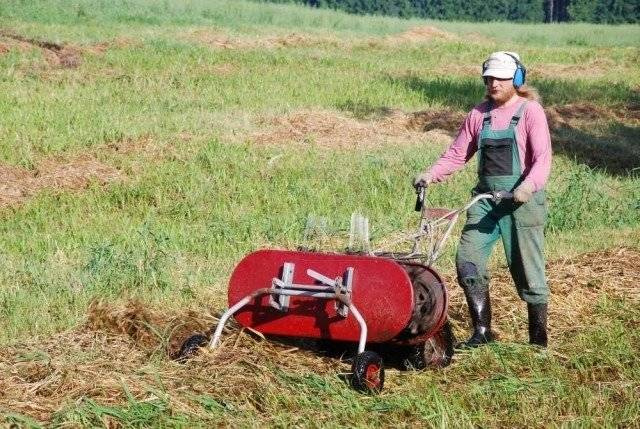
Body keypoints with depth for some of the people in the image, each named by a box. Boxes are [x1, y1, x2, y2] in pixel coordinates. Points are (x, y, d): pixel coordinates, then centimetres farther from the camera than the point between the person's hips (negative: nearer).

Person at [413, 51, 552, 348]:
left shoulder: (530, 111, -4)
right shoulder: (480, 114, 10)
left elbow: (542, 157, -15)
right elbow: (458, 154, 13)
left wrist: (529, 185, -33)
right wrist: (431, 174, -3)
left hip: (522, 199, -5)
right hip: (485, 198, 5)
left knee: (527, 271, -1)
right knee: (467, 262, -4)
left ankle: (539, 339, 12)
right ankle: (482, 331, 9)